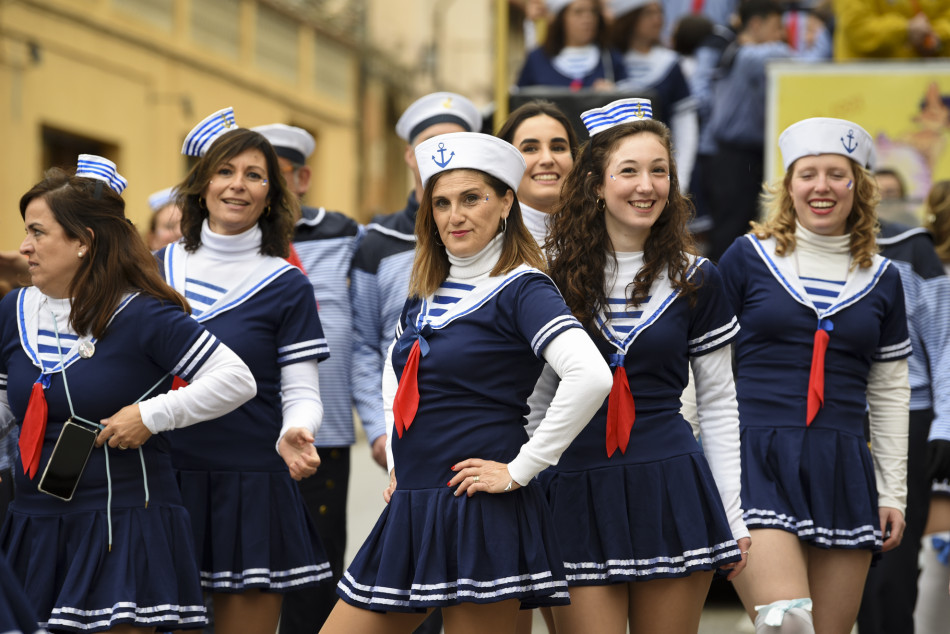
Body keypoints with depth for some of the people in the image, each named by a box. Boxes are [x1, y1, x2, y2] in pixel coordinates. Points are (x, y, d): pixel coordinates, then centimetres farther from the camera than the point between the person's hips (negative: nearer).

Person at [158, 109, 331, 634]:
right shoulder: (158, 270, 9)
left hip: (252, 489, -2)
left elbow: (302, 395, -2)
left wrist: (294, 434, -22)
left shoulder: (287, 287, 0)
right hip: (165, 484, 3)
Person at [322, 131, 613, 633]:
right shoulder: (427, 290, 14)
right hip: (410, 512, 8)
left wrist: (520, 469, -19)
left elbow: (591, 377, -25)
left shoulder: (520, 289, -9)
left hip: (481, 516, -8)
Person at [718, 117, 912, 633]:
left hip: (842, 470, 4)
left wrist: (892, 493, 11)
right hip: (755, 457, -3)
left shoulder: (881, 280, 13)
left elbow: (890, 393, 17)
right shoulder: (748, 258, 4)